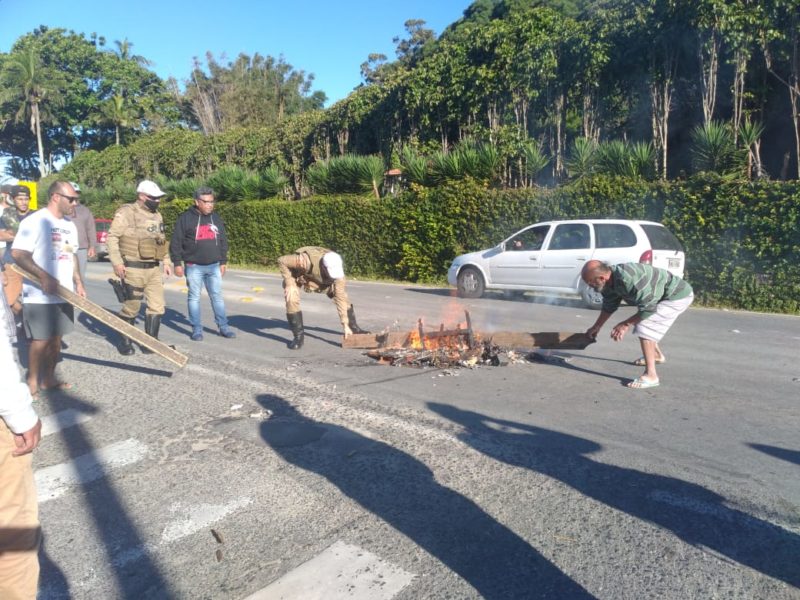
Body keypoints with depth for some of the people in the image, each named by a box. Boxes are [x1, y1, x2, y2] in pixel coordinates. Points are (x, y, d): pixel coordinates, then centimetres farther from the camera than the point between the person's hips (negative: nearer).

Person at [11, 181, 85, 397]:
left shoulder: (70, 226, 13)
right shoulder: (35, 221, -12)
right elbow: (18, 253, -17)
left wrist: (78, 282, 11)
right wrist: (44, 276, -24)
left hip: (63, 294, 7)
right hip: (39, 296, -7)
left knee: (56, 338, 12)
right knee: (41, 339, -3)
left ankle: (48, 379, 23)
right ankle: (32, 382, 11)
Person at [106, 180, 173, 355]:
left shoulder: (157, 215, 13)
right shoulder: (126, 213, -11)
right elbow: (112, 237, -12)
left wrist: (166, 261, 15)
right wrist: (117, 262, -18)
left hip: (153, 269, 7)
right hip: (133, 269, -7)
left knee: (157, 306, 5)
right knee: (131, 308, 3)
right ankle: (125, 342, 21)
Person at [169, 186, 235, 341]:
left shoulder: (216, 219, 10)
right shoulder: (186, 218, -5)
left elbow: (223, 242, 16)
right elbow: (176, 242, -5)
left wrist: (223, 262, 12)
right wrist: (177, 263, -8)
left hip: (214, 266, 4)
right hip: (194, 267, -3)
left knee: (217, 296, 5)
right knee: (194, 297, 3)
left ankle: (223, 327, 11)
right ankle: (197, 329, 11)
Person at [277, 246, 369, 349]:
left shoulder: (337, 269, -33)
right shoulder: (305, 260, -47)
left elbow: (340, 298, -27)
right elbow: (281, 261, -33)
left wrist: (345, 325, -27)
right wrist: (289, 284, -33)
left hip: (322, 278, 3)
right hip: (297, 275, -3)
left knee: (342, 296, -2)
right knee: (292, 300, -27)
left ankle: (353, 327, 19)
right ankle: (298, 336, -11)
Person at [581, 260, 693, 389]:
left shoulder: (629, 279, -38)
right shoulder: (610, 281, -7)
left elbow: (648, 308, -30)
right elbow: (609, 307, 11)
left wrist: (626, 324, -21)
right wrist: (596, 327, 19)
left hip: (678, 296, -10)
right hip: (660, 296, 10)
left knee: (644, 328, -19)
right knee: (640, 322, 26)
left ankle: (650, 375, -17)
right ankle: (657, 355, 49)